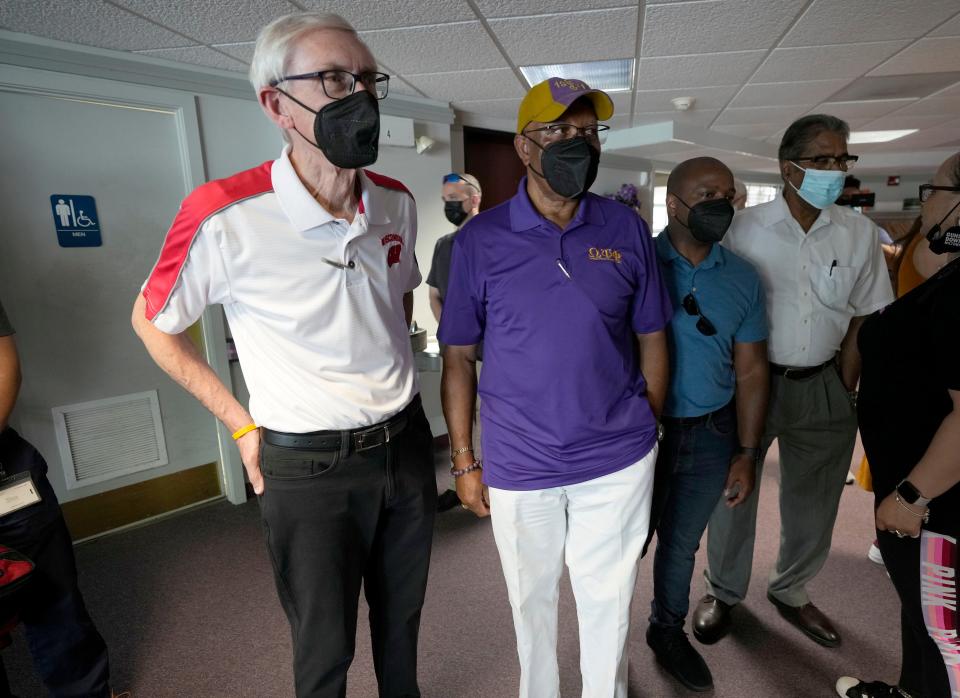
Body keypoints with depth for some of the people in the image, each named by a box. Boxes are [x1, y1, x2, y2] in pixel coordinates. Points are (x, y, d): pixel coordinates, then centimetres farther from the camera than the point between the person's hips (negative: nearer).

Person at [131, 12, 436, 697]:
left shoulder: (396, 203, -2)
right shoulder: (225, 217, -19)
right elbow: (153, 323, -3)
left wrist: (390, 381, 11)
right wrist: (244, 425, -4)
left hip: (407, 443, 5)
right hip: (307, 467, -4)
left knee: (402, 615, 25)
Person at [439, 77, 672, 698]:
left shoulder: (628, 230, -2)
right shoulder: (480, 240, -7)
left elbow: (652, 342, 5)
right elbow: (459, 360, -3)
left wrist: (647, 432, 6)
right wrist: (465, 463, -1)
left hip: (619, 462, 1)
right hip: (518, 466, -1)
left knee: (609, 602, 19)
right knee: (532, 600, 20)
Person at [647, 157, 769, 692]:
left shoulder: (744, 279, 2)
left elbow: (751, 370, 6)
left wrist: (747, 453, 4)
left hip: (711, 436, 4)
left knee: (681, 544, 22)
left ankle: (669, 631, 47)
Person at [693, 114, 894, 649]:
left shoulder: (859, 233, 0)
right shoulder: (746, 228, -8)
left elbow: (865, 316, 5)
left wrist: (844, 388, 0)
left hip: (823, 384, 3)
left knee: (813, 504, 16)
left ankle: (791, 592, 41)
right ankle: (723, 591, 32)